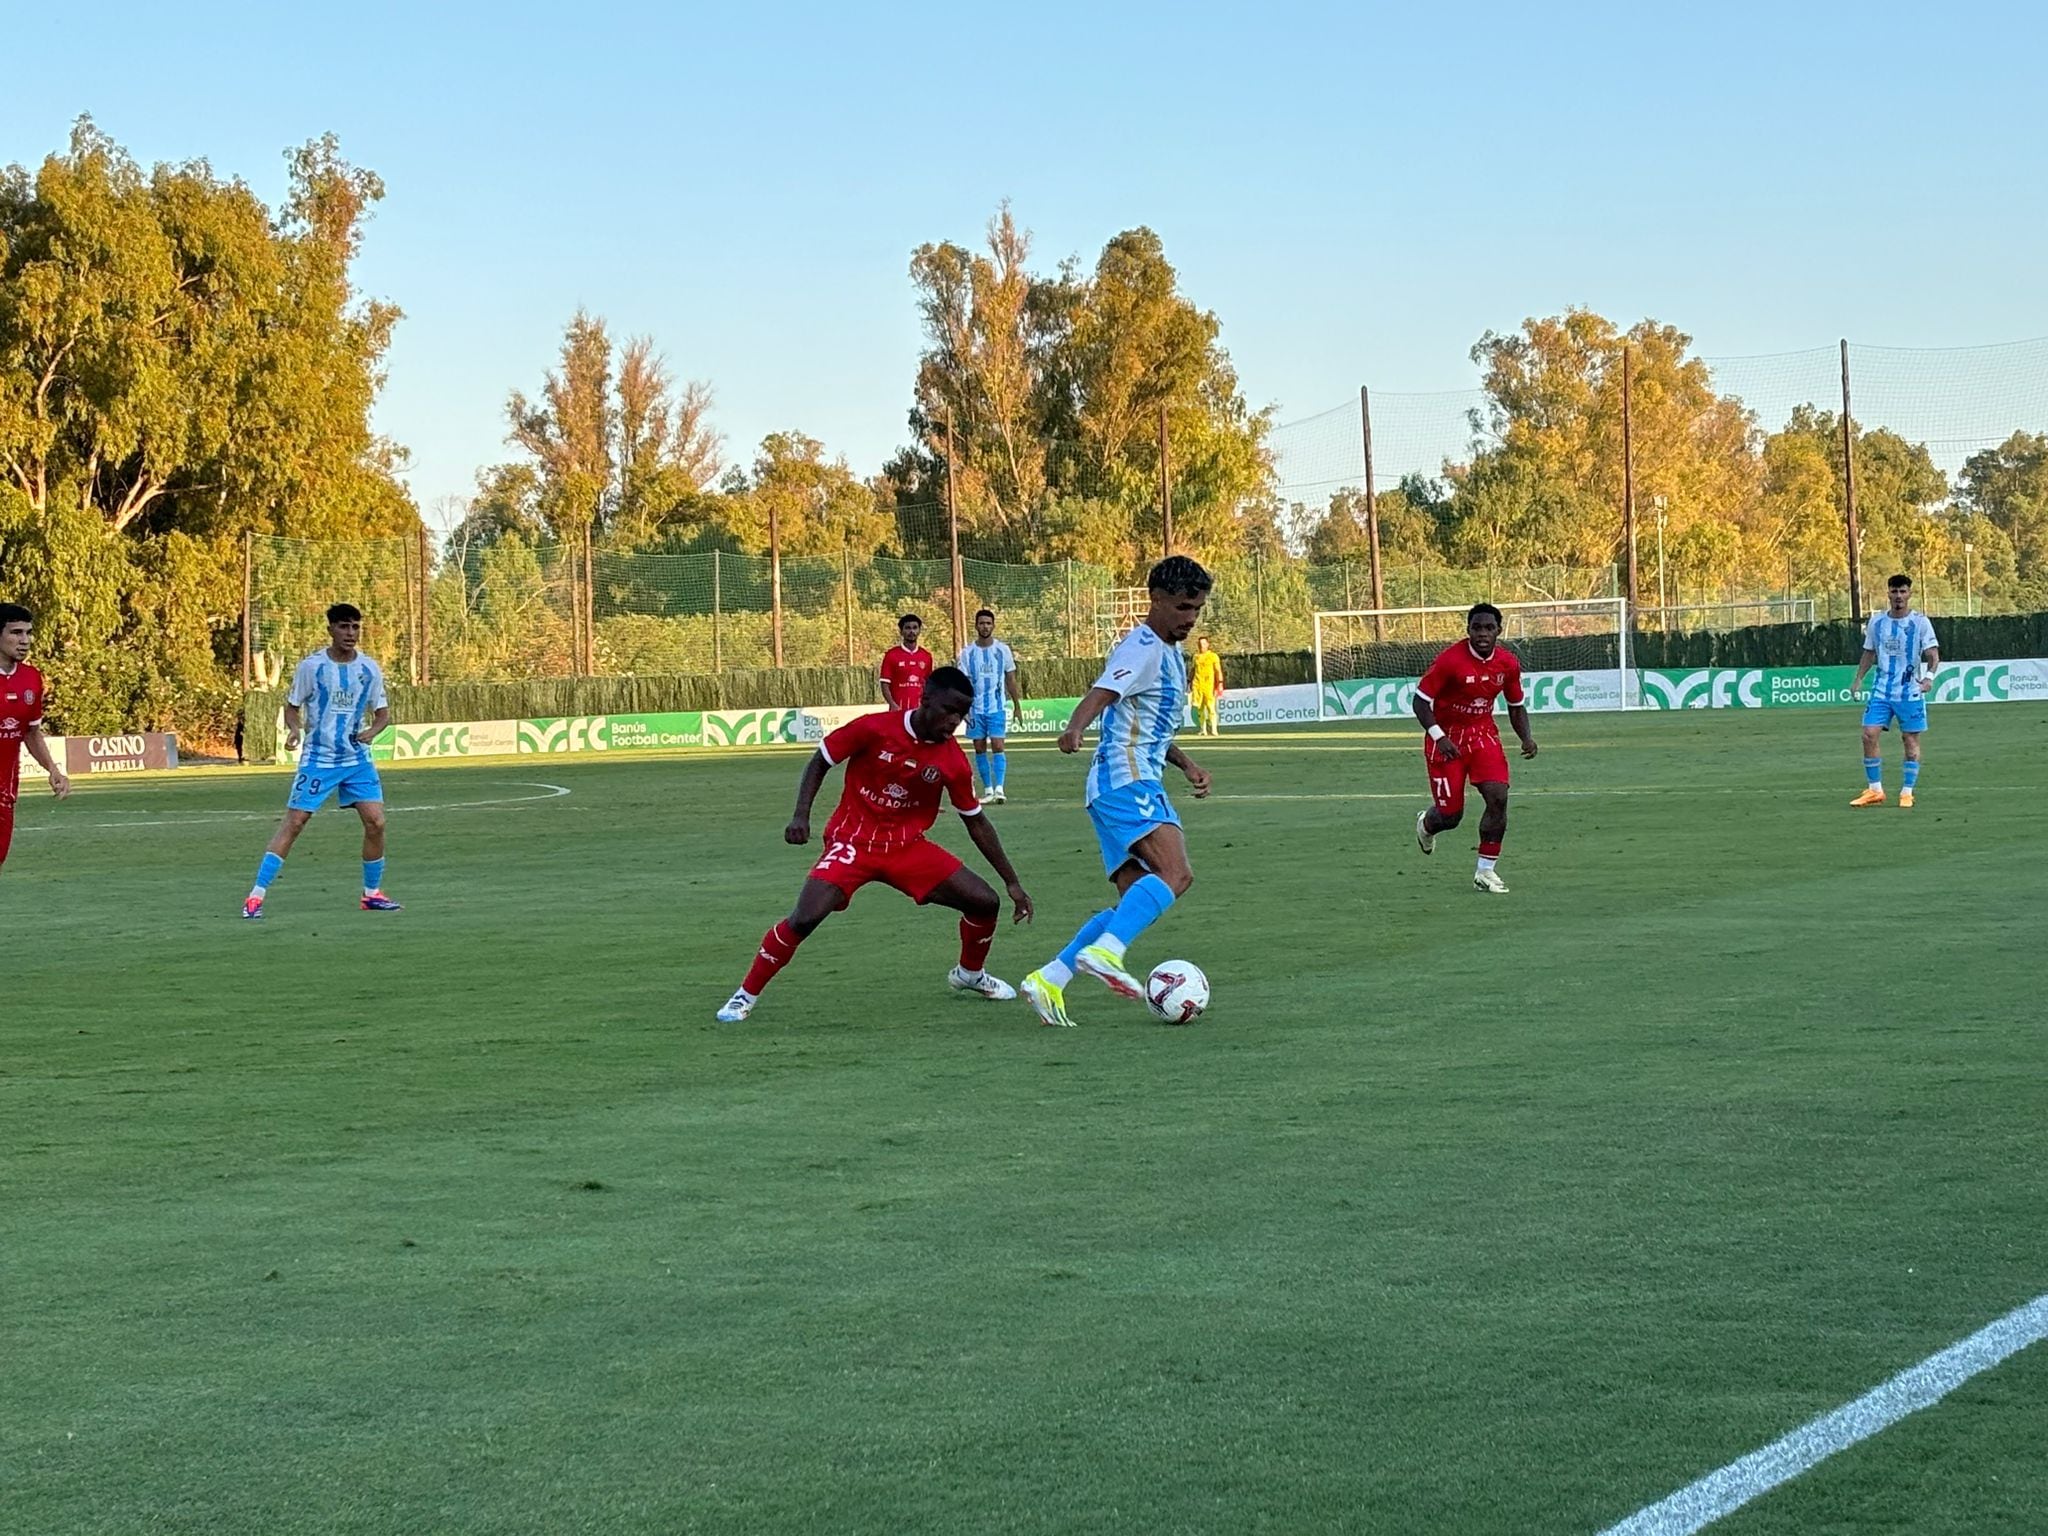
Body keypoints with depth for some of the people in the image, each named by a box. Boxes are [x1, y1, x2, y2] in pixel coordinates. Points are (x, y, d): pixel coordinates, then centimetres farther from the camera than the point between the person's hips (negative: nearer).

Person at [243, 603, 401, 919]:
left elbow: (382, 712, 8)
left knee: (375, 822, -6)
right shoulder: (311, 666, -8)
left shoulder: (369, 669, 0)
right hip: (318, 757, -3)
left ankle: (372, 893, 13)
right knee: (294, 822, -8)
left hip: (357, 757, 3)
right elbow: (291, 706, 2)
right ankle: (256, 896, -6)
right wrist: (294, 728, -19)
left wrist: (371, 732, -13)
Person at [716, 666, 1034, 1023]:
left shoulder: (953, 761, -8)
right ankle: (746, 996, -5)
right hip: (853, 841, -4)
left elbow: (976, 823, 4)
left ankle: (970, 975, 27)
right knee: (804, 919, -25)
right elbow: (819, 763, -4)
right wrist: (800, 816, -17)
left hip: (908, 846, 4)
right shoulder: (874, 729, -17)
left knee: (986, 903, -4)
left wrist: (1012, 883, 6)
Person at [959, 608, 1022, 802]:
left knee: (997, 746, -12)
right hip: (976, 708, 1)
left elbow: (1011, 680, 8)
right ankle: (988, 790, 12)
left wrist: (1017, 706, 9)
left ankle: (999, 789, -16)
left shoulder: (1002, 650, 1)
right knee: (980, 748, 4)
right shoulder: (968, 652, 1)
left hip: (997, 707, -1)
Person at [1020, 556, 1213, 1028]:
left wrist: (1186, 764, 21)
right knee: (1176, 873, -28)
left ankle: (1049, 980, 4)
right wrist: (1076, 728, -47)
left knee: (1135, 903, 7)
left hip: (1139, 784, 10)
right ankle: (1105, 952, -39)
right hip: (1126, 781, -10)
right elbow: (1103, 692, -27)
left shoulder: (1170, 654, 22)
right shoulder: (1142, 647, -8)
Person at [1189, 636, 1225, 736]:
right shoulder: (1196, 657, 16)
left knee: (1211, 708, -10)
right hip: (1197, 685, 5)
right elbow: (1192, 670, 24)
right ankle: (1203, 730, 11)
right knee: (1200, 708, 4)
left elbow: (1218, 671, -3)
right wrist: (1189, 682, 18)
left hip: (1209, 686, -5)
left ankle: (1214, 730, -12)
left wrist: (1220, 683, -12)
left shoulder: (1213, 656, 2)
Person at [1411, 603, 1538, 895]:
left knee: (1498, 797, -15)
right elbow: (1421, 700, -15)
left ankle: (1485, 871, -3)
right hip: (1447, 739, -4)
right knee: (1451, 814, 0)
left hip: (1484, 735, 4)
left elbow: (1516, 706, 10)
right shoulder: (1450, 660, -20)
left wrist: (1526, 737, -7)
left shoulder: (1508, 663, -4)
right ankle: (1426, 824, 40)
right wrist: (1439, 737, -27)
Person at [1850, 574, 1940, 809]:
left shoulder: (1920, 621, -6)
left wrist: (1929, 676, -26)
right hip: (1882, 689, 3)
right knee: (1869, 735, -7)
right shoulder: (1877, 622, 5)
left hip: (1910, 690, -3)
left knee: (1911, 739, 1)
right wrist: (1858, 679, 9)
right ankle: (1874, 790, 3)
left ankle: (1907, 792, 10)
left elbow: (1933, 655, -9)